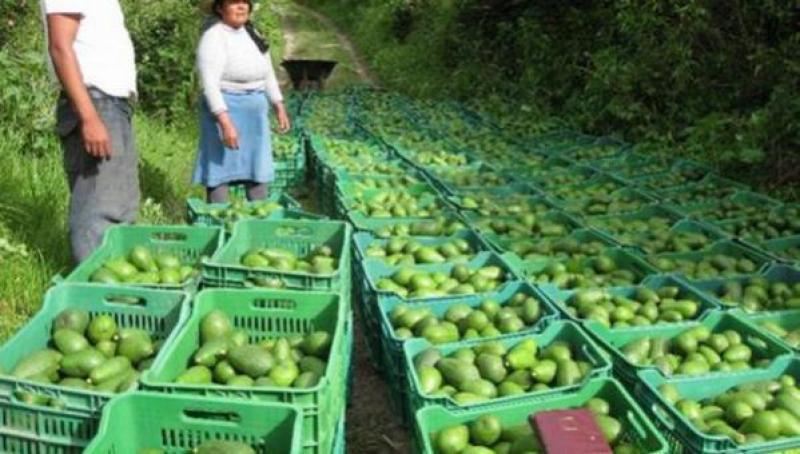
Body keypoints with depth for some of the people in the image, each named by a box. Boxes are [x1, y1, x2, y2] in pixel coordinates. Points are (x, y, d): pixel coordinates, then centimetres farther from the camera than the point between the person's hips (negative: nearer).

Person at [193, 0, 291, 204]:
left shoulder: (252, 34, 11)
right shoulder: (214, 37, -13)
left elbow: (268, 75, 19)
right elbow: (209, 84, -21)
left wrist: (280, 108, 14)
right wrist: (225, 122, -29)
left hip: (255, 114, 7)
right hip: (225, 112, -7)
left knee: (258, 172, 10)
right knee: (220, 173, -3)